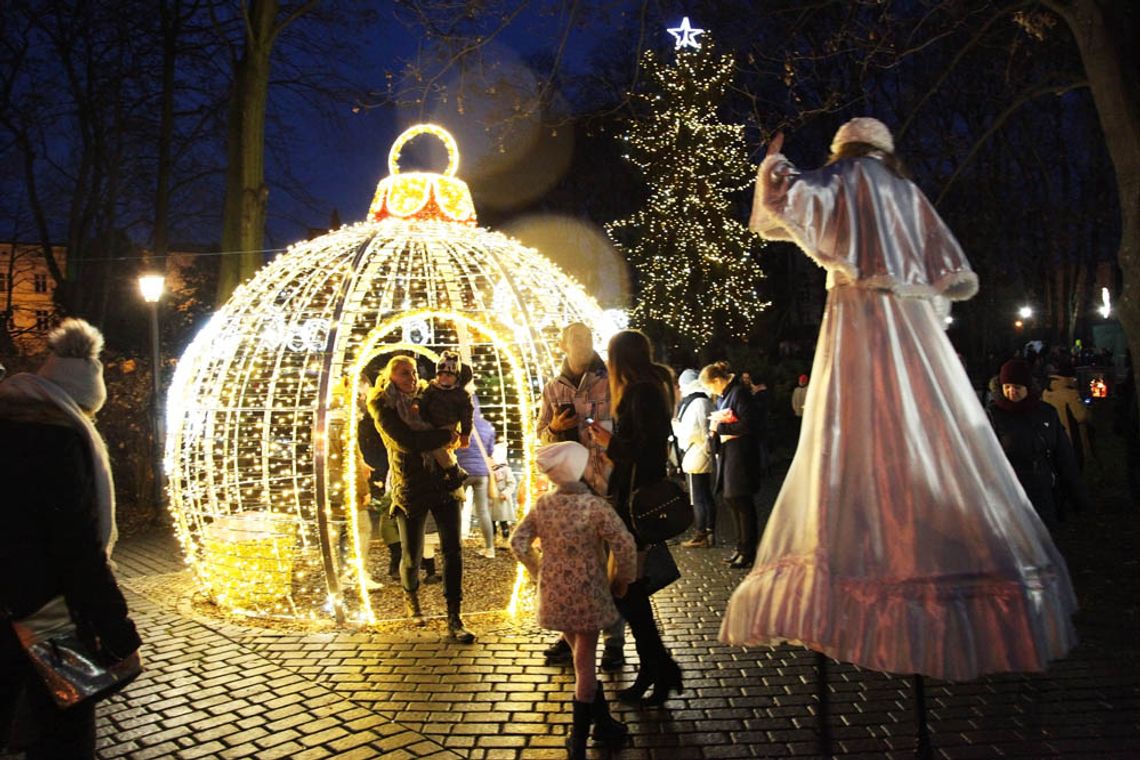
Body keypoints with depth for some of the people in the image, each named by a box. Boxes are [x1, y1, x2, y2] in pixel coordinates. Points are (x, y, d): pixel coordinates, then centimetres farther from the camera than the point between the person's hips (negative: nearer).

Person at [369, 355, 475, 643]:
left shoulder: (427, 395, 9)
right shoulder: (383, 406, -4)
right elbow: (407, 442, -18)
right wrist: (446, 435, -13)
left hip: (443, 481, 3)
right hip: (410, 487, -3)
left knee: (452, 549, -6)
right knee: (411, 556, 6)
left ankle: (454, 619, -1)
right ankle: (410, 597, 39)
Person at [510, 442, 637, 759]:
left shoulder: (542, 504, -4)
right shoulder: (594, 505, -18)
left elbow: (518, 543, 1)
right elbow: (625, 545, -22)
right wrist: (623, 579, -5)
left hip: (553, 592, 4)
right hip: (587, 593, -4)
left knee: (582, 658, 20)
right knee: (584, 664, 9)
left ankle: (603, 723, 31)